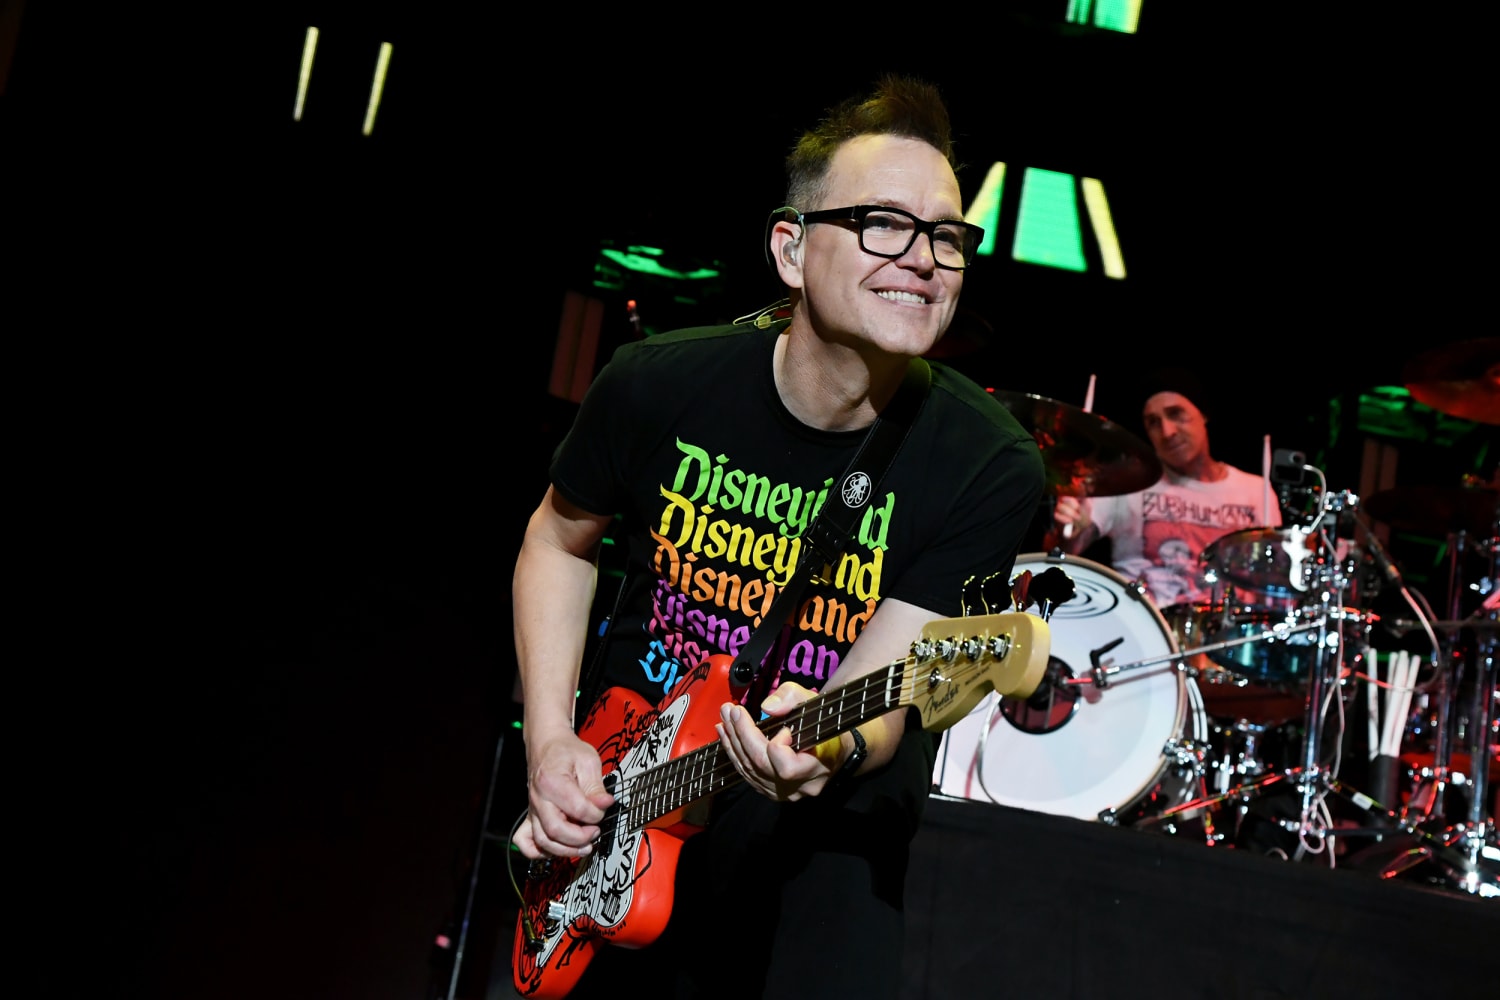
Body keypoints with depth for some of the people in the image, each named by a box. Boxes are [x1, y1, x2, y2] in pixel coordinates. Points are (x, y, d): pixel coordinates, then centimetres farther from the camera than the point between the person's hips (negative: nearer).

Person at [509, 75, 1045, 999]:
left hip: (819, 819, -2)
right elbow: (560, 541, 3)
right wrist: (551, 743, -5)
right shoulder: (660, 384, -13)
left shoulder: (988, 467, -18)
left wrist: (832, 745, -43)